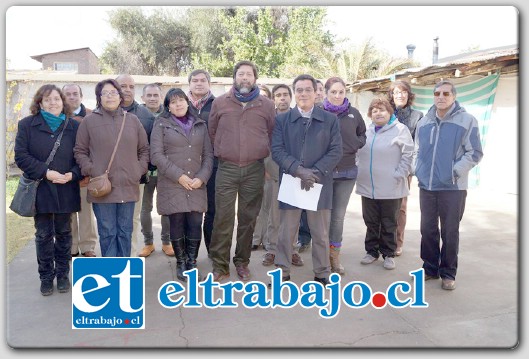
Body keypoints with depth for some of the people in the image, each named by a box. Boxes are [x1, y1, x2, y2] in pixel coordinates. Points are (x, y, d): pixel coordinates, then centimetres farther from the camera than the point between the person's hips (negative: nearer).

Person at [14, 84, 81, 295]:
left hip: (66, 190, 1)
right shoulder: (27, 125, 1)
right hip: (40, 190, -1)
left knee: (63, 233, 11)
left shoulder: (74, 126, 3)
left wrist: (73, 174, -17)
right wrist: (45, 172, -17)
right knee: (44, 235, 7)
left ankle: (63, 274, 24)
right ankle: (46, 276, 21)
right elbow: (21, 156, -6)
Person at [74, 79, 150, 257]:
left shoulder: (133, 120, 9)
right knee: (107, 233, 4)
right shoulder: (89, 121, 2)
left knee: (125, 232, 11)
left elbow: (144, 149, 14)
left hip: (128, 186, 2)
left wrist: (140, 169, 2)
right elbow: (80, 151, 5)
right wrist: (91, 171, -8)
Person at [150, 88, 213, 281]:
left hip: (197, 185, 2)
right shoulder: (161, 125, 6)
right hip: (172, 185, -2)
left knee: (195, 225, -2)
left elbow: (208, 154, 10)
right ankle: (181, 263, 19)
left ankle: (191, 263, 14)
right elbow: (156, 155, -5)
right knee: (177, 225, 1)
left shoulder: (200, 125, 14)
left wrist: (202, 177, -6)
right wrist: (179, 176, -12)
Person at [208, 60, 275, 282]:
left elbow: (273, 134, 14)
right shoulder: (220, 103, 6)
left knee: (248, 218, 8)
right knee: (223, 218, -2)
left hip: (254, 170, 1)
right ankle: (220, 265, 10)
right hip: (226, 169, 0)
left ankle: (242, 262, 22)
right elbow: (212, 132, 15)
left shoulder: (266, 105, 6)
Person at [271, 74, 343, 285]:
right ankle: (282, 271, 21)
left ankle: (322, 274, 22)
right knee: (286, 232, 8)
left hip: (320, 184, 0)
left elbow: (336, 151, 0)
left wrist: (315, 172, -14)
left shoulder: (330, 120, 6)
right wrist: (299, 170, -16)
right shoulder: (282, 119, 7)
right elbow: (277, 150, -3)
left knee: (320, 233, 9)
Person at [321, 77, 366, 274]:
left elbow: (363, 134, 18)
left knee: (338, 216, 9)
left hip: (347, 172, 3)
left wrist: (355, 145, 1)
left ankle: (335, 256, 23)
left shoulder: (353, 113, 5)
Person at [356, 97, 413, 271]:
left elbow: (408, 155, -8)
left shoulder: (400, 130, -4)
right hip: (367, 186, 4)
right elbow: (358, 154, 17)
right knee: (371, 222, 13)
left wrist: (399, 176, -14)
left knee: (389, 224, 8)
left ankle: (388, 254, 21)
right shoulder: (365, 131, 9)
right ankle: (371, 251, 27)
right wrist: (360, 173, 9)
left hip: (390, 188, -4)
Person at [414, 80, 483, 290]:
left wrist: (455, 172, -12)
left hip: (453, 188, -4)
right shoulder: (424, 122, 10)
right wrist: (418, 170, 5)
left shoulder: (467, 120, -4)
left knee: (450, 232, 5)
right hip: (426, 186, 4)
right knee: (428, 230, 11)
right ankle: (430, 268, 27)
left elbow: (474, 153, -5)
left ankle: (448, 273, 19)